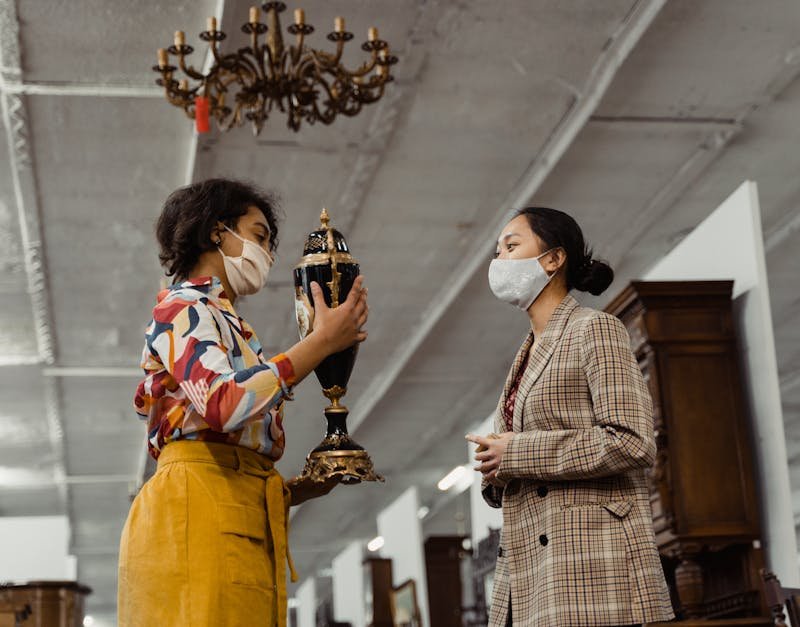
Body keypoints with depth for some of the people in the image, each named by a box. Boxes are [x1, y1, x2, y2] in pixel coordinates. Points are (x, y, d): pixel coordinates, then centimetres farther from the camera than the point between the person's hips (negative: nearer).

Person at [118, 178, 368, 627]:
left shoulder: (226, 326, 29)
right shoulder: (183, 309, 3)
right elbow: (225, 405, -19)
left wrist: (301, 488, 9)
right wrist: (322, 342, -11)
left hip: (243, 521, 9)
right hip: (198, 516, -8)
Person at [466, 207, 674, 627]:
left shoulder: (594, 330, -2)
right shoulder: (530, 351, 22)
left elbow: (633, 443, -15)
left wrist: (516, 454, -11)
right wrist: (493, 466, 2)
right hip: (530, 569, 8)